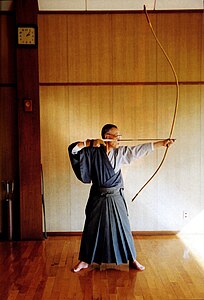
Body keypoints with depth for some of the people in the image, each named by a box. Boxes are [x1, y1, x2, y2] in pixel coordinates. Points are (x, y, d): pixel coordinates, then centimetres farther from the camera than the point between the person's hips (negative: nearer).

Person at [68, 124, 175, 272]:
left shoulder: (121, 152, -1)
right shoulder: (93, 152, -6)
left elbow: (142, 149, -6)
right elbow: (73, 149, -10)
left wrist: (162, 143, -12)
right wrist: (90, 143, -19)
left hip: (116, 198, 2)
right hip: (98, 198, -1)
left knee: (123, 228, 10)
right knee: (92, 228, 9)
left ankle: (132, 259, 26)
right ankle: (85, 261, 25)